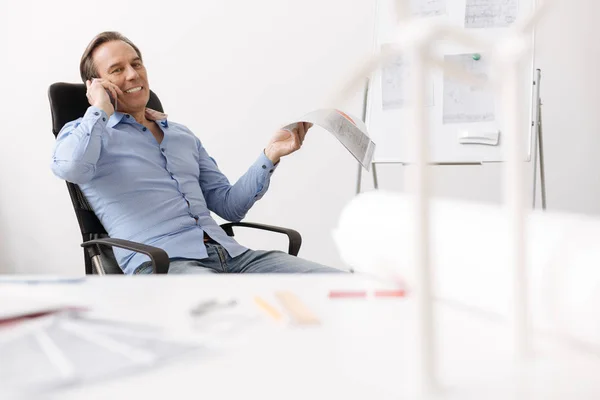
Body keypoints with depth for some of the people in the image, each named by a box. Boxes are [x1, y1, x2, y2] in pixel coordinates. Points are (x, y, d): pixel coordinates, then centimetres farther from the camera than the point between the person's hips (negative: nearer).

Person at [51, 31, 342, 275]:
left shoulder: (183, 135, 28)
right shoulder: (85, 132, 11)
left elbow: (229, 206, 24)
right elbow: (71, 168, -15)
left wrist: (271, 155, 12)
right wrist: (100, 110, 1)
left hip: (229, 253, 6)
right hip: (160, 263, -6)